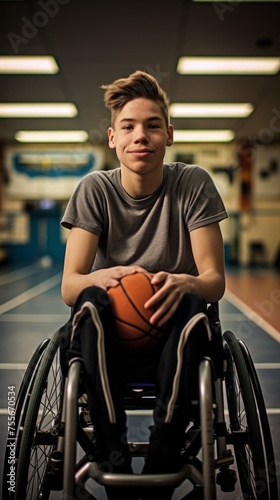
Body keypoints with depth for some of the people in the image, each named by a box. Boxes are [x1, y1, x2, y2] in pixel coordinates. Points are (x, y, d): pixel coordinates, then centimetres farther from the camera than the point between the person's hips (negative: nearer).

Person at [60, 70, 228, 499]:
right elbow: (69, 286, -10)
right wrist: (105, 276, -34)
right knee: (90, 302, -31)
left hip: (172, 338, 0)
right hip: (109, 342, 1)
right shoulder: (94, 189, -2)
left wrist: (183, 283, -33)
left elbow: (215, 281, -9)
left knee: (193, 309, -32)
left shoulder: (193, 183, -4)